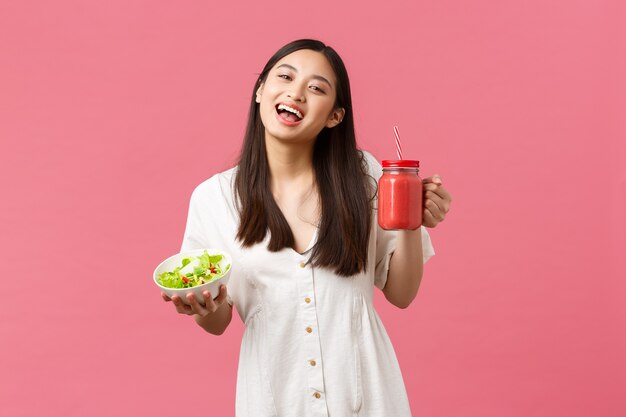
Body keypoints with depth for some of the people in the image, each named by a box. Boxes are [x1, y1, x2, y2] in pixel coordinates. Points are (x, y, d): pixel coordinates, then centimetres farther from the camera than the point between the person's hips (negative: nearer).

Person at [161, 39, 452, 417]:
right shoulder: (213, 197, -6)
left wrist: (411, 226, -17)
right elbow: (218, 322, 3)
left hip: (363, 386, 0)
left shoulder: (363, 176, -7)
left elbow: (400, 294, -1)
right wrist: (204, 309, -19)